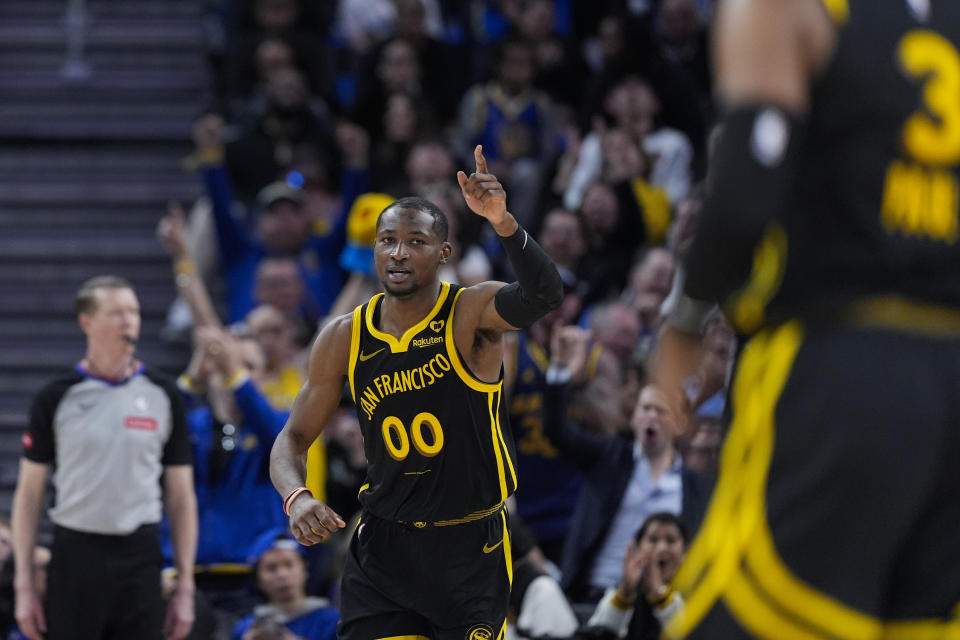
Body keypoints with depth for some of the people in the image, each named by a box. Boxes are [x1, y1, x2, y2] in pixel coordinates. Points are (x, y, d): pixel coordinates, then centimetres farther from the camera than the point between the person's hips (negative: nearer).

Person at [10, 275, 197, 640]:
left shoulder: (163, 396, 5)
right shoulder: (56, 399, 1)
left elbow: (181, 497, 8)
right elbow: (29, 494, 4)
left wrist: (185, 587, 2)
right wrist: (24, 585, -2)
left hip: (139, 557, 1)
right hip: (76, 555, -1)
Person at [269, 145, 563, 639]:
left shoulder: (472, 314, -11)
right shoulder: (344, 339, 0)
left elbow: (544, 295, -33)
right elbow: (293, 439, 6)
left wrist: (503, 223, -50)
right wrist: (296, 499, -16)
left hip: (470, 547, -3)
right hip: (383, 545, 3)